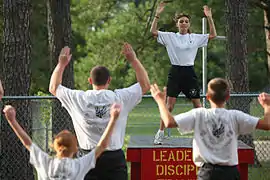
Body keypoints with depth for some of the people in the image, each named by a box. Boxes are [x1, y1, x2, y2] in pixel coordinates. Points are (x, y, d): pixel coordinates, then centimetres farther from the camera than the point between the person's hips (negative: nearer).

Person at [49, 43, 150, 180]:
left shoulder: (79, 98, -3)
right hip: (114, 158, -1)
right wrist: (133, 60, 13)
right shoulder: (119, 98, -5)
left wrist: (62, 64, 23)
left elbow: (53, 87, 15)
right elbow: (145, 85, 10)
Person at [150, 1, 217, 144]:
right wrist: (157, 15, -15)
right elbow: (153, 31, -6)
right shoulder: (170, 37, 3)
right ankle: (160, 133, 1)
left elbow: (213, 35, 3)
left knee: (197, 105, 3)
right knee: (169, 105, -5)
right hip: (175, 72, -1)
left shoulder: (195, 38, 6)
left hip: (189, 73, 1)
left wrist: (209, 18, -5)